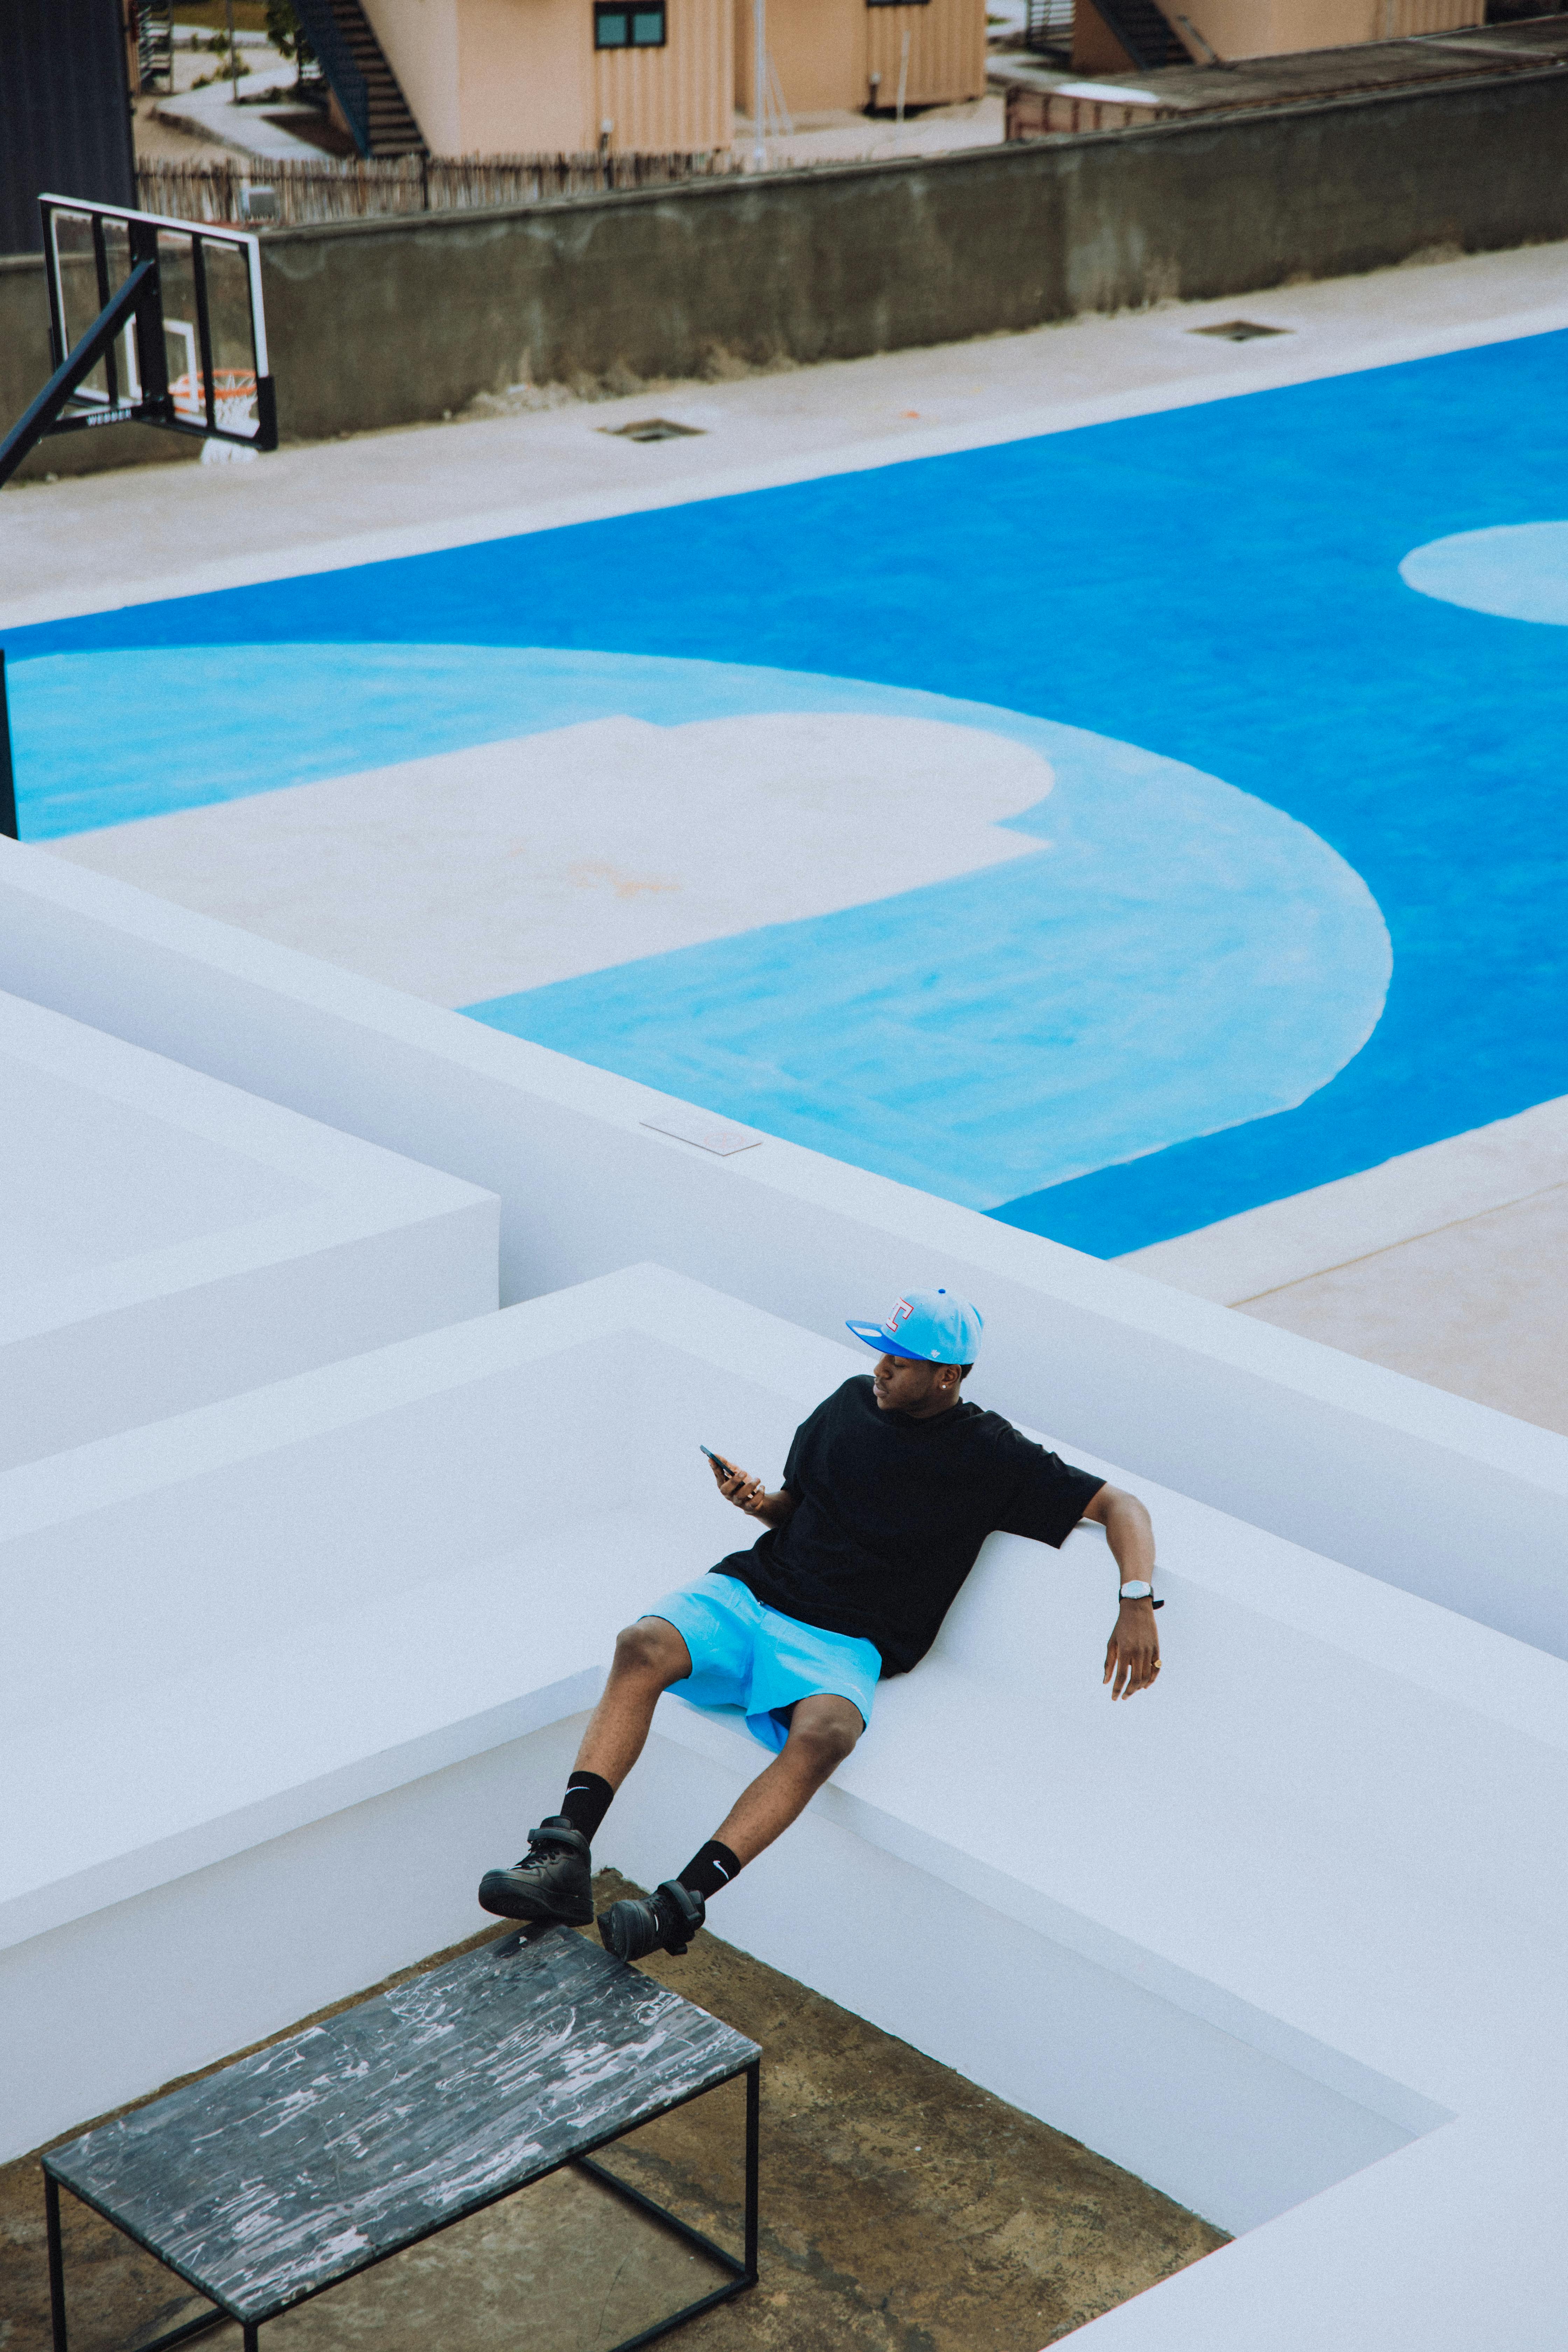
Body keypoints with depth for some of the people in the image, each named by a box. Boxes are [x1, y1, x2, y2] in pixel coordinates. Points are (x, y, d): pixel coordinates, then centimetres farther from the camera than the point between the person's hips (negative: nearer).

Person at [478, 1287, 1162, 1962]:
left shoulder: (991, 1457, 2)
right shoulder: (853, 1402, 15)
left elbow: (1120, 1505, 2)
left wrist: (1137, 1601, -15)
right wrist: (757, 1501, 3)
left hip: (841, 1645, -4)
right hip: (750, 1592, 4)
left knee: (822, 1735, -38)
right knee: (643, 1646, -27)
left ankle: (679, 1905, -46)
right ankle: (564, 1857, -35)